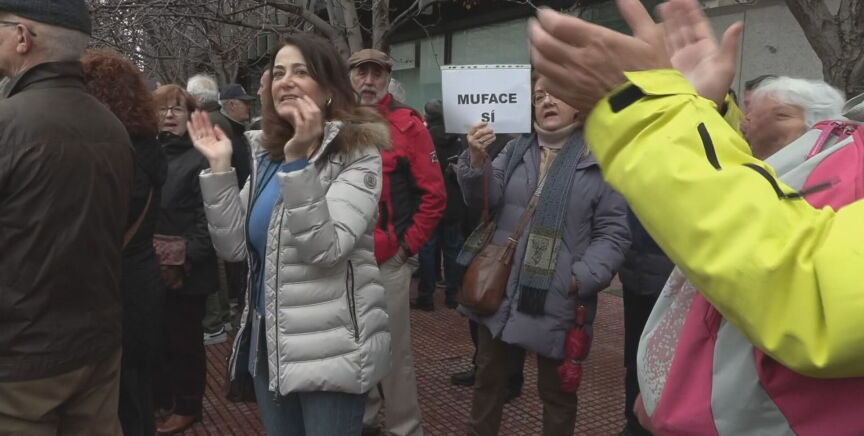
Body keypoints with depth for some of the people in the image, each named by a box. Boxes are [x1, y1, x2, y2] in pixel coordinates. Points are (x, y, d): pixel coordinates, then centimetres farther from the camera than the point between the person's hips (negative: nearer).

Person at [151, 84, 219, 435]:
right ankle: (160, 399, 34)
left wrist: (187, 258, -22)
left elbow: (209, 219, -15)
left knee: (184, 340, 7)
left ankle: (187, 407, 23)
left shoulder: (200, 160, -9)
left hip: (186, 272, -6)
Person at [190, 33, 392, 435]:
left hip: (329, 347, -6)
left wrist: (299, 160, -31)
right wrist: (219, 168, -7)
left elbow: (326, 248, -25)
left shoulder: (357, 152, -12)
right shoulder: (269, 153, 7)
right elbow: (234, 247, 1)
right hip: (267, 338, 7)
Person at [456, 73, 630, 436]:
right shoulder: (516, 149, 9)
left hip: (558, 300, -4)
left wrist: (582, 278, -18)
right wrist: (477, 159, -19)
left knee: (556, 391, 14)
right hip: (500, 287, 4)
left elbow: (613, 232, -7)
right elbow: (485, 199, -1)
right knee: (488, 378, 19)